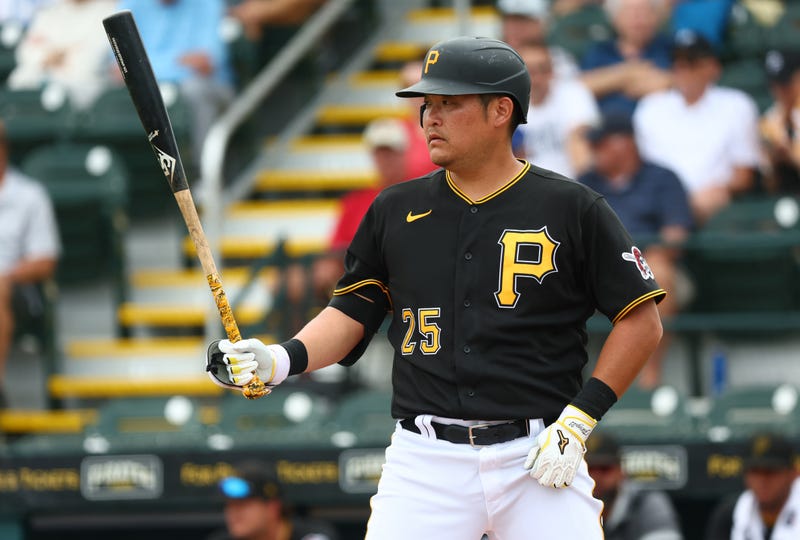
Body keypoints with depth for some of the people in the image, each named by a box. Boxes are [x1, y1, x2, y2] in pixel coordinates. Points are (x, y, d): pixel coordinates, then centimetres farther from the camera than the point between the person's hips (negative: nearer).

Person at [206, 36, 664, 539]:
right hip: (425, 459, 2)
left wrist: (579, 420, -7)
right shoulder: (396, 211, 10)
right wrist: (281, 360, -4)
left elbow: (642, 321, 1)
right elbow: (352, 312, 15)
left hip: (538, 459, -2)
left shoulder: (572, 209, -1)